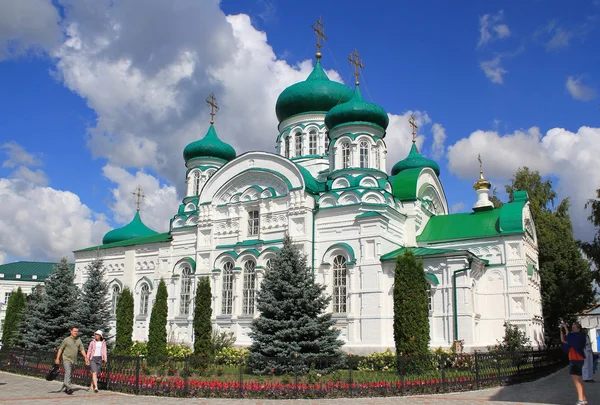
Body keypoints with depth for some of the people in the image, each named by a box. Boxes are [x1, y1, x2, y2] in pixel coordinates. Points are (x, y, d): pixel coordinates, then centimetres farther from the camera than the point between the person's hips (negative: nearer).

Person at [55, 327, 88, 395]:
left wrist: (85, 357, -3)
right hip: (66, 359, -5)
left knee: (70, 374, 10)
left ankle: (65, 387, 22)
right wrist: (57, 358, -6)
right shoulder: (66, 340, -3)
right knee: (68, 373, -18)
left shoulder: (79, 340, 10)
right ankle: (69, 388, -26)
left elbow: (82, 349, 9)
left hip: (74, 360, 5)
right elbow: (60, 349, 0)